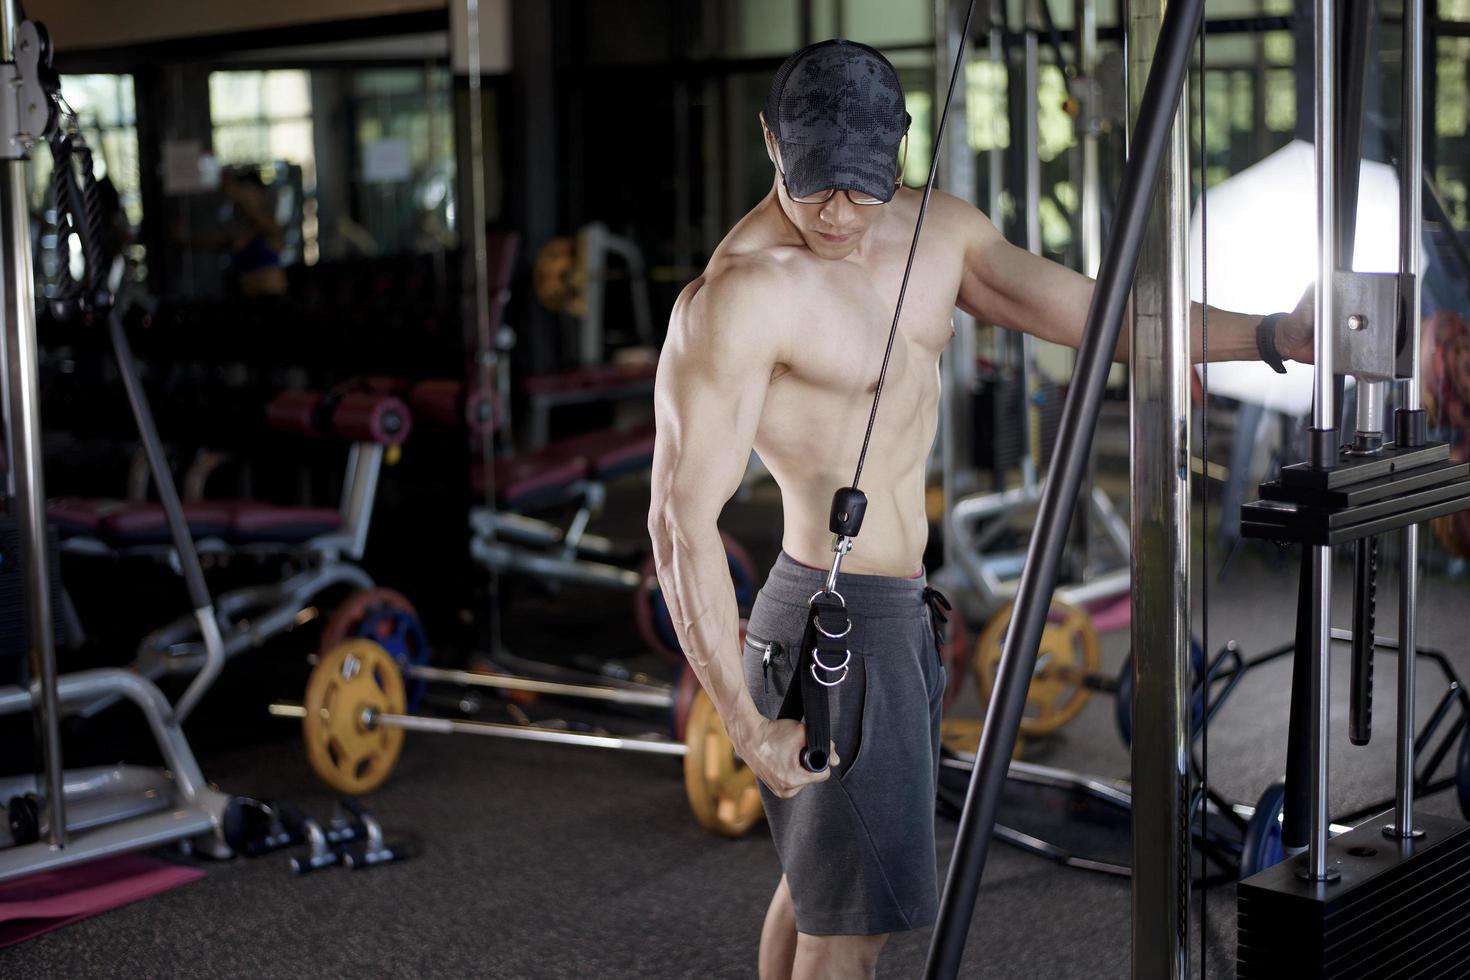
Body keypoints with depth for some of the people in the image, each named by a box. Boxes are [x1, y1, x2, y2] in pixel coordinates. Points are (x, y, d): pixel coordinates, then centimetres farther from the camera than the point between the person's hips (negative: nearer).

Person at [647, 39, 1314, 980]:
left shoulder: (937, 231, 4)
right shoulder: (736, 294, -21)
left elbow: (1089, 311, 6)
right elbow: (683, 518, -23)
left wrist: (1274, 335, -6)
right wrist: (746, 723, -22)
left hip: (900, 613, 9)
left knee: (820, 881, 23)